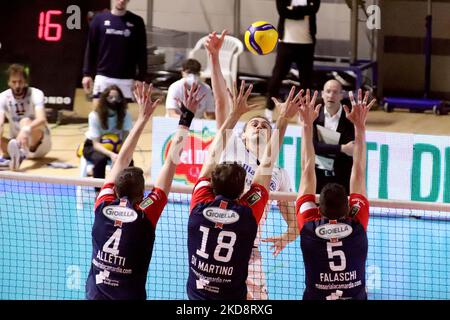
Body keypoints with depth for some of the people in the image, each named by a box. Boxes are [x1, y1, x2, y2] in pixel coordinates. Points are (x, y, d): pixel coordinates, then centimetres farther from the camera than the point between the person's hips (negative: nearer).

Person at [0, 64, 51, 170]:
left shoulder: (36, 94, -15)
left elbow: (42, 119, -34)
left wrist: (26, 129, -56)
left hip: (39, 143, -5)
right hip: (17, 143, 5)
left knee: (25, 121, -36)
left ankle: (21, 155, -64)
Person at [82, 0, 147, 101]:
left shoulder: (136, 22, 2)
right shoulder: (100, 19, 3)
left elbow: (142, 53, 4)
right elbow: (90, 48, 6)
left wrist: (140, 78, -1)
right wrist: (87, 74, 2)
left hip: (126, 79, 0)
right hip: (103, 77, 0)